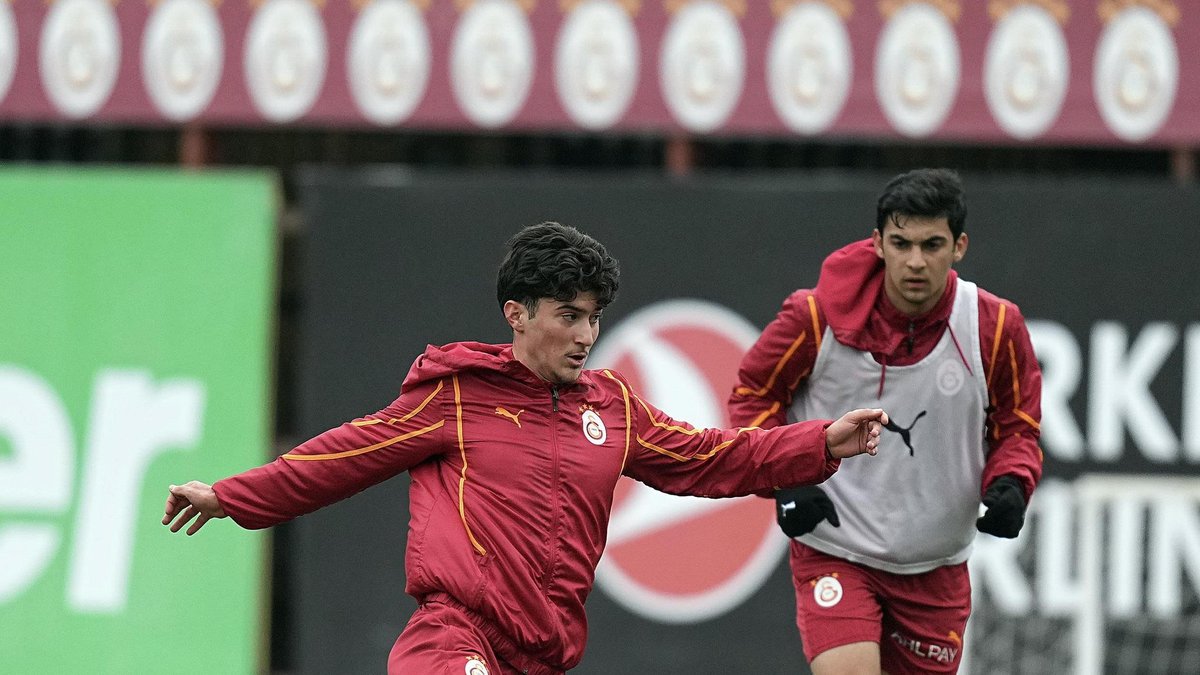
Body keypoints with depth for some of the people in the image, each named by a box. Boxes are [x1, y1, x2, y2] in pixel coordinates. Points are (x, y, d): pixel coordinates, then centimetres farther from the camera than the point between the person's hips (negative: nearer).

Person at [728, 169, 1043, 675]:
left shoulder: (996, 328, -8)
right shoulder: (819, 315, -13)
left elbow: (1017, 427, 6)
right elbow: (754, 392, 3)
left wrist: (1009, 486, -15)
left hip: (936, 568, 3)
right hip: (833, 552, -3)